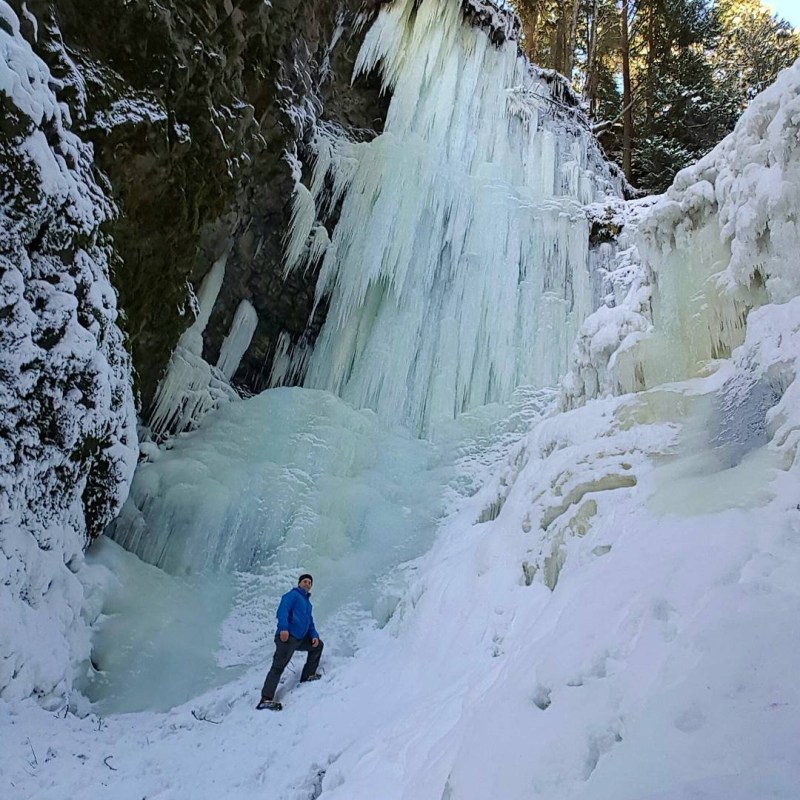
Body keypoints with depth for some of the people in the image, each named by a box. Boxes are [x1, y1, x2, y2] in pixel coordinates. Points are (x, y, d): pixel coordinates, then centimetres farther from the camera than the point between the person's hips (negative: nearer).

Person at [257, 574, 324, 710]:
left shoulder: (307, 602, 27)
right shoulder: (293, 594, 1)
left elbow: (310, 622, 27)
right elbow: (283, 609, -15)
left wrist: (314, 635, 8)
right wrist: (283, 628, -29)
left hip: (300, 639, 9)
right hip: (287, 636, -9)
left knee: (317, 644, 18)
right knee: (278, 667, -14)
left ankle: (308, 675, 22)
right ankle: (266, 699, -19)